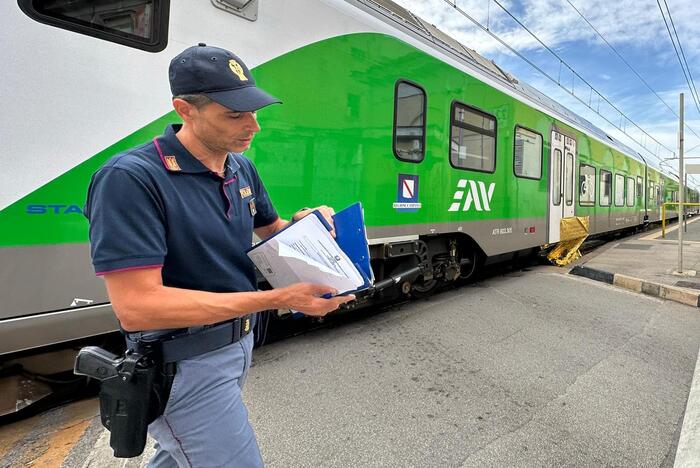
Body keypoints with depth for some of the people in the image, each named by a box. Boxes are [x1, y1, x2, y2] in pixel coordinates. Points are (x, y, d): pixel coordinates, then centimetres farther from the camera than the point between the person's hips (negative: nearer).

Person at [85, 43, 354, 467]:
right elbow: (136, 307, -29)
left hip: (240, 342, 8)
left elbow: (270, 230, 15)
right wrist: (277, 299, -32)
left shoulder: (241, 168, 1)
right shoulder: (132, 179, -23)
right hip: (186, 365, -8)